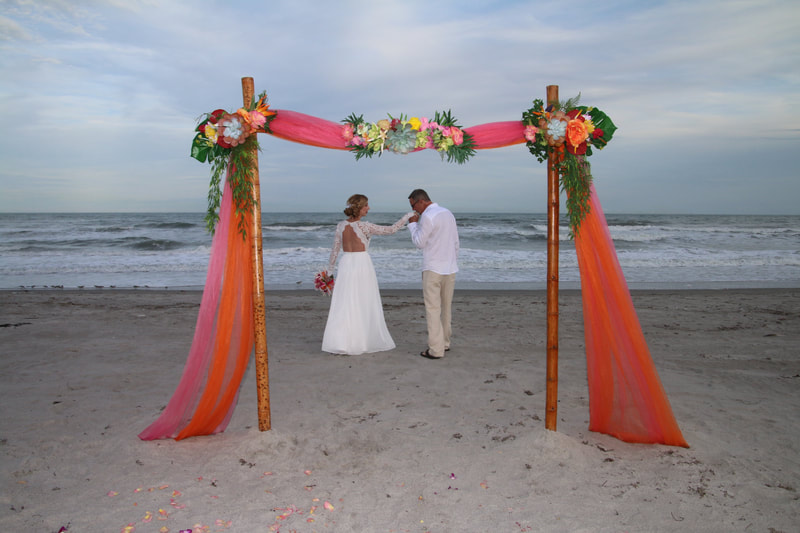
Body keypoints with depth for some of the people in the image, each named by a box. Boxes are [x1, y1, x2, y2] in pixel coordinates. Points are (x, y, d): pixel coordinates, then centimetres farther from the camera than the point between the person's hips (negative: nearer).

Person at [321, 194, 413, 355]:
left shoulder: (341, 225, 2)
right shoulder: (365, 226, -12)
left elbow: (335, 250, 7)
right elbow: (391, 230, -8)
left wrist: (330, 270, 16)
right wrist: (407, 216, 4)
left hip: (346, 265, 4)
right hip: (362, 265, -4)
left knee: (343, 306, 5)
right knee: (365, 305, 8)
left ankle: (338, 343, 0)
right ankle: (365, 341, 14)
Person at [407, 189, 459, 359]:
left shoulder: (427, 216, -15)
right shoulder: (448, 213, 10)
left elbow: (419, 243, -9)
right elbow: (456, 242, 14)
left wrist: (413, 224, 2)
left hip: (433, 269, -8)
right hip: (450, 268, 8)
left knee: (433, 309, -3)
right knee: (446, 307, 17)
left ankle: (436, 350, -3)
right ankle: (445, 343, 27)